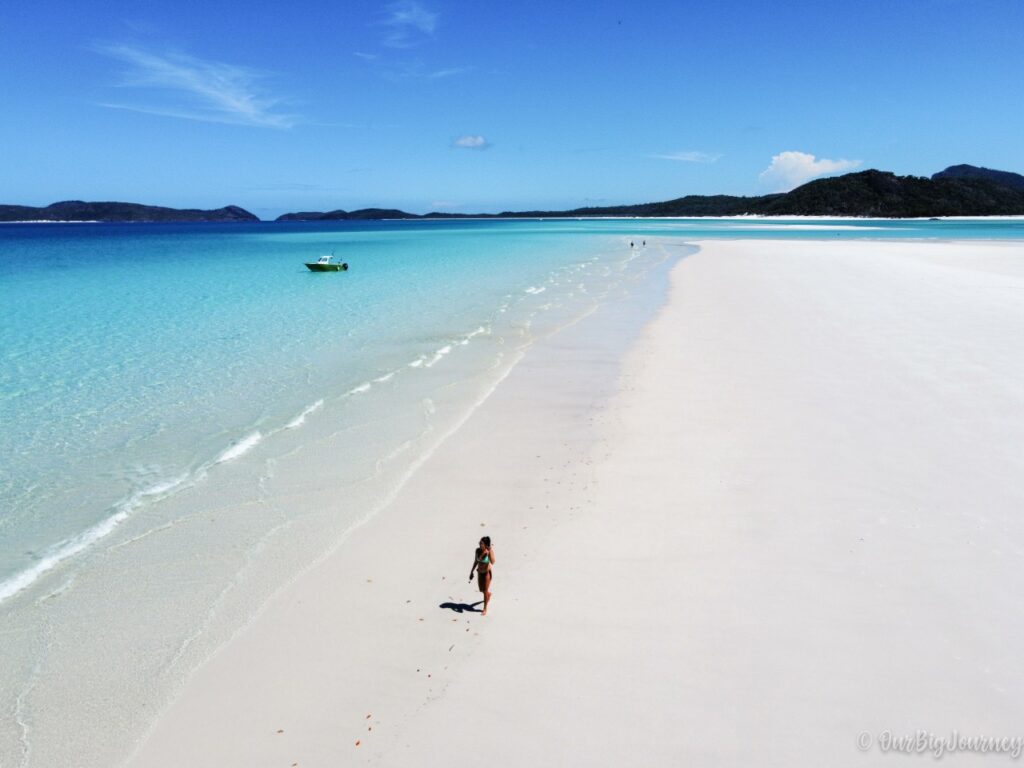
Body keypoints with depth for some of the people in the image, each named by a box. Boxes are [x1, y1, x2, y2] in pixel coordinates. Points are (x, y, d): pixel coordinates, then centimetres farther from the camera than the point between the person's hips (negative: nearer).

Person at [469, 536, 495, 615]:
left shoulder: (490, 551, -26)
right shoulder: (478, 550, -12)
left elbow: (492, 562, -40)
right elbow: (476, 561, 2)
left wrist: (490, 552, -48)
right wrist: (471, 572, 7)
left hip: (487, 573, -5)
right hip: (480, 572, 5)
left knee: (485, 591, 4)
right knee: (481, 590, 20)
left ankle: (485, 609, 23)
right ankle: (489, 594, 56)